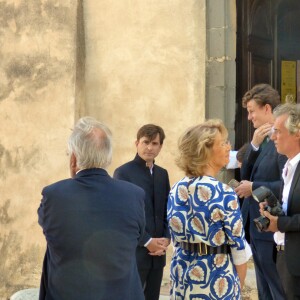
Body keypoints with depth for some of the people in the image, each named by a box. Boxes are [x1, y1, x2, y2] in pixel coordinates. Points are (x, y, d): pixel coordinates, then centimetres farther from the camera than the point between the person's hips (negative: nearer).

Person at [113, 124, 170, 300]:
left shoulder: (162, 174, 13)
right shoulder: (123, 172, -6)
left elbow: (168, 210, 14)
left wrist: (166, 239, -3)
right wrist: (147, 242, -14)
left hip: (158, 252, 6)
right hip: (134, 251, -6)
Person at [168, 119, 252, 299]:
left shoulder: (176, 190, 1)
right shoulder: (223, 193, -17)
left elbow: (176, 239, 8)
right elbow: (238, 247, -12)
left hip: (182, 277, 6)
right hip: (216, 279, -6)